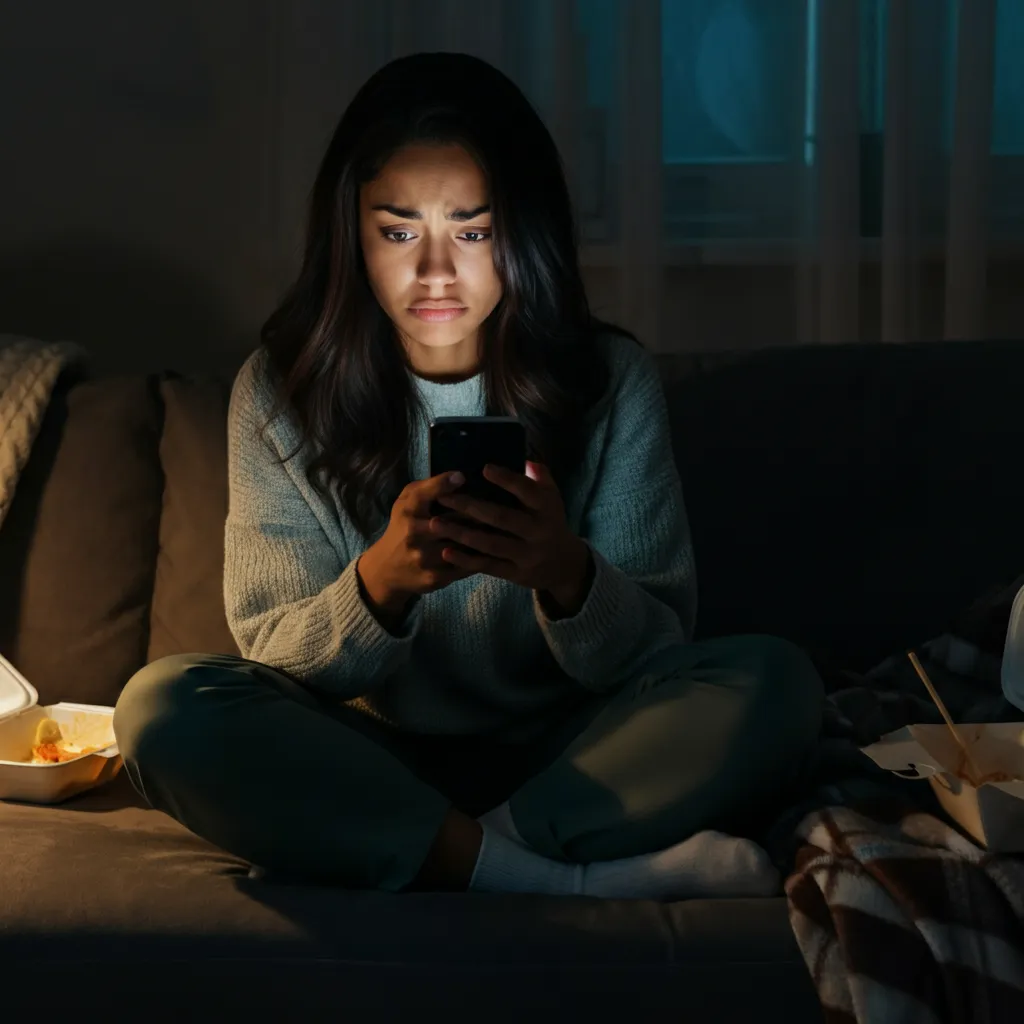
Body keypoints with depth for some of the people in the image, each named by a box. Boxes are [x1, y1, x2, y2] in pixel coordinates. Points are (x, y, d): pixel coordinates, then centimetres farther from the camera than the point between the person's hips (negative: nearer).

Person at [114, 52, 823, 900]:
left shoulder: (613, 382, -4)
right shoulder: (279, 393, -3)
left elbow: (652, 653, -6)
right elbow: (270, 655, -5)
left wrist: (567, 575, -31)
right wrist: (381, 581, -28)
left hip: (565, 761, 0)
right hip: (370, 761, 1)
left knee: (774, 681, -25)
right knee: (162, 703, -28)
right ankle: (580, 882, -28)